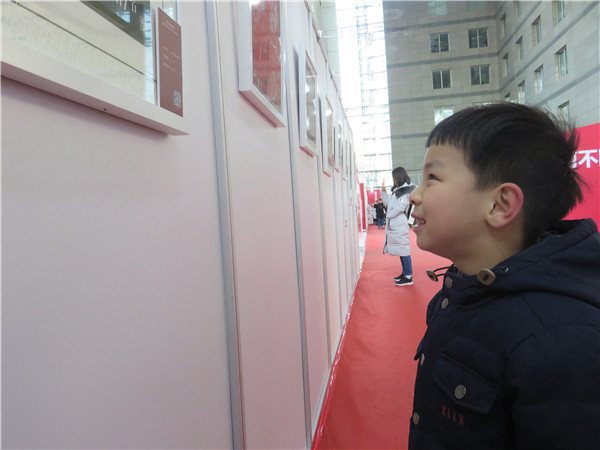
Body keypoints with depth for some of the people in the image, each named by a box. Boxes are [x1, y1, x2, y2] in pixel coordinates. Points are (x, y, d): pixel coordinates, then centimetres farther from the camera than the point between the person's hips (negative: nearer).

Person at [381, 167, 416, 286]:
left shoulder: (406, 190, -10)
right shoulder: (397, 190, 18)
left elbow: (400, 207, -19)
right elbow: (387, 203, 27)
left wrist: (389, 215, -8)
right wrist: (383, 191, 16)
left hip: (400, 226, -9)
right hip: (394, 225, 9)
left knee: (403, 250, -8)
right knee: (400, 250, 14)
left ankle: (408, 277, -4)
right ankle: (405, 273, 23)